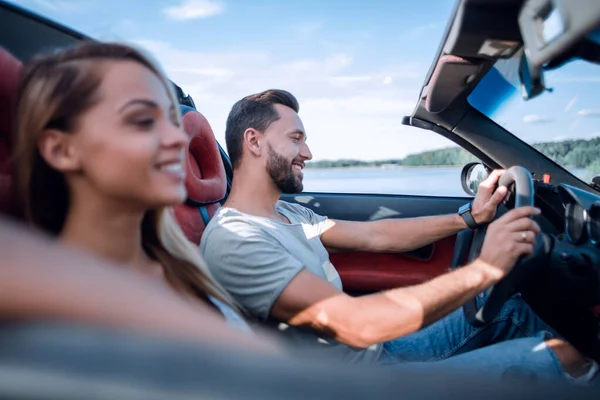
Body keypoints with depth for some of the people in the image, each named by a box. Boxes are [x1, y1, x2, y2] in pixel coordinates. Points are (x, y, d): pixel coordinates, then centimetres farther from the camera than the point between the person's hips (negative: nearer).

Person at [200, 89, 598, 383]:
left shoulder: (287, 213, 5)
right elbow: (353, 323, -33)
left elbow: (375, 235, 10)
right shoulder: (233, 240, -25)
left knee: (509, 306, 13)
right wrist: (483, 269, -31)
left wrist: (470, 217, 5)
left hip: (381, 346, 9)